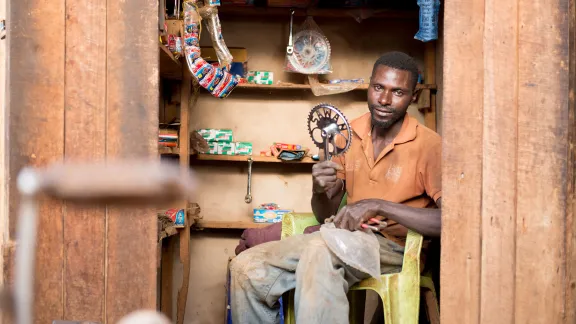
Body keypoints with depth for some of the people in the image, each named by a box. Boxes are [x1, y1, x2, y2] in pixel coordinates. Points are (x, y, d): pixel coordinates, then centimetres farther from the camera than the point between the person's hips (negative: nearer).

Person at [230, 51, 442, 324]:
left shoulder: (428, 145, -10)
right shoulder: (348, 135, 6)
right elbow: (326, 216, 11)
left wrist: (378, 206, -25)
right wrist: (319, 192, -13)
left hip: (396, 247, -6)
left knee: (320, 248, -36)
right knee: (246, 267, -10)